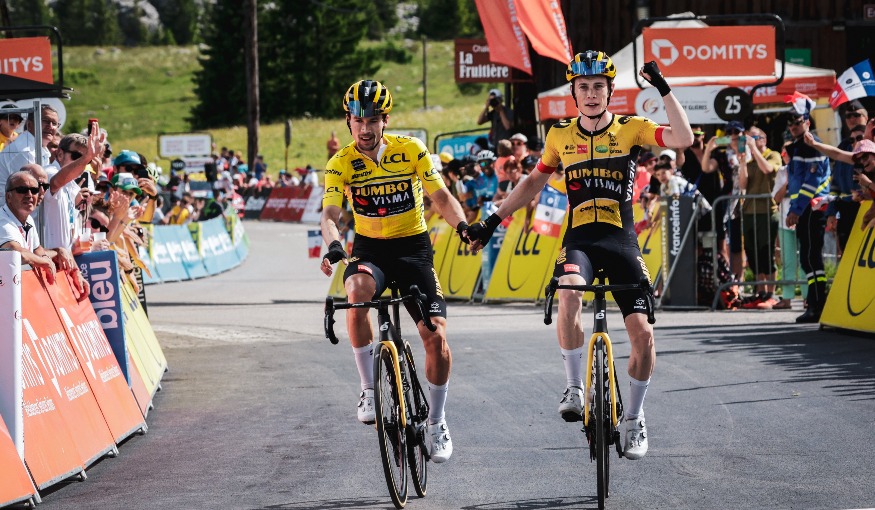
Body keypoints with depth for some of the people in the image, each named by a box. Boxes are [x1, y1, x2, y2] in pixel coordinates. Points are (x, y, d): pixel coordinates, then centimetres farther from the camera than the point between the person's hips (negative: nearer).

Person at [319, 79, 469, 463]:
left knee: (436, 336, -12)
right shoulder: (340, 164, -10)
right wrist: (333, 245, -42)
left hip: (413, 247, 1)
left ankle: (436, 420, 11)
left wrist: (461, 224, -31)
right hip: (369, 248, -1)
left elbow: (441, 197, -10)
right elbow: (330, 214, -20)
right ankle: (370, 389, -23)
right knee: (357, 292, -37)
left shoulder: (411, 150, -10)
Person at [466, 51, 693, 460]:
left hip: (621, 241, 0)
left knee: (641, 332, -9)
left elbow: (683, 139, -14)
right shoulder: (561, 136, 7)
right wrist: (492, 222, 17)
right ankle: (574, 388, -19)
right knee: (569, 296, -33)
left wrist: (663, 89, -20)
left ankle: (634, 417, 13)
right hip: (579, 240, 0)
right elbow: (534, 182, 20)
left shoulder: (631, 129, 1)